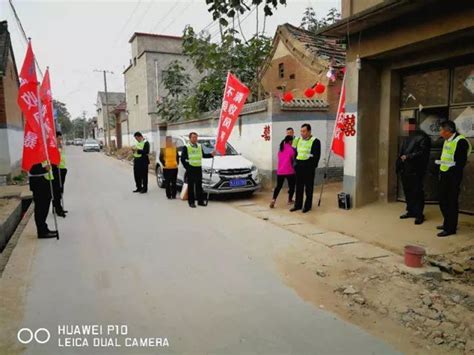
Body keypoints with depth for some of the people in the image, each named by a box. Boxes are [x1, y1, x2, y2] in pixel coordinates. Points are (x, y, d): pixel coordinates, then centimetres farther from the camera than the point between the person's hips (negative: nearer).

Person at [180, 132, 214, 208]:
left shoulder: (199, 146, 13)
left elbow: (203, 155, 20)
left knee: (199, 185, 9)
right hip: (191, 169, -5)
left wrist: (211, 155, 6)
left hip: (199, 168, 5)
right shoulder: (186, 147, -3)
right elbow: (182, 159, -3)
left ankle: (200, 201, 15)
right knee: (191, 186, -1)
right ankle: (191, 202, 4)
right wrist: (187, 167, -9)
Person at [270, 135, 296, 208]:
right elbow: (293, 159, -1)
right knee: (292, 186, 13)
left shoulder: (280, 149, 13)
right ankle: (290, 200, 22)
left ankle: (273, 200, -7)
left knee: (278, 186, 10)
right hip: (289, 171, -5)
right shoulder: (291, 149, -6)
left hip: (280, 171, 5)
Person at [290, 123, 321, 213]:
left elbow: (316, 156, -11)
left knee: (308, 188, 4)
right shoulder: (299, 140, 13)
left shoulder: (315, 141, -7)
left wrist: (312, 166, -15)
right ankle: (298, 205, 20)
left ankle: (308, 206, 13)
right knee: (299, 187, 11)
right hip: (299, 167, 6)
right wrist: (296, 164, 10)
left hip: (308, 167, -6)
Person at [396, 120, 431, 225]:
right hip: (405, 169, 7)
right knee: (407, 192, 13)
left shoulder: (422, 137, -6)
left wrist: (407, 157, -17)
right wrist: (399, 165, 9)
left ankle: (419, 215, 6)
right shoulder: (407, 137, 18)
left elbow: (422, 153, -15)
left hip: (415, 170, -7)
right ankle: (411, 211, 26)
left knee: (417, 193, -2)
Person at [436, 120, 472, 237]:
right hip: (444, 174, 9)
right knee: (443, 200, 16)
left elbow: (461, 162, -17)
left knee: (451, 202, -2)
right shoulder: (447, 140, 13)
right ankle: (447, 223, 31)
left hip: (453, 176, -9)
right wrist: (441, 171, 11)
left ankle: (451, 228, 7)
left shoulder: (460, 141, -15)